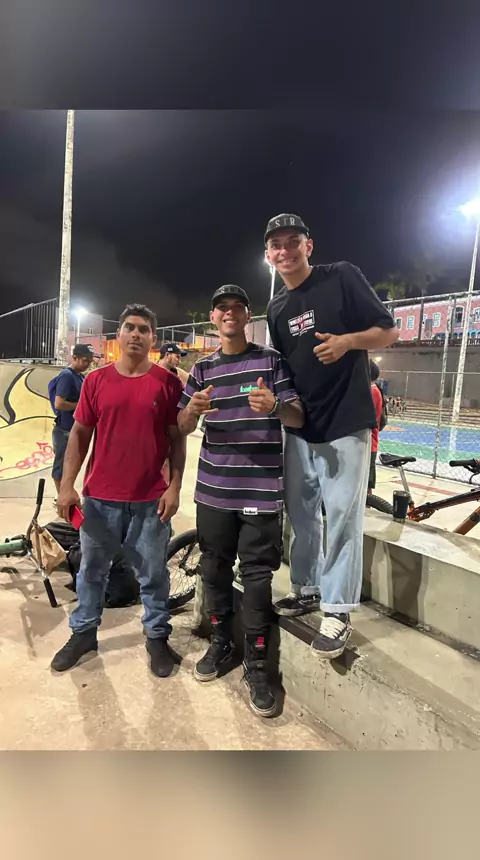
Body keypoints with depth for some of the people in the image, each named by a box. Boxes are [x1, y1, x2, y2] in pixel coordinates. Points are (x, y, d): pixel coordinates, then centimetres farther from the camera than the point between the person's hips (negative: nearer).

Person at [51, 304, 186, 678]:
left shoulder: (168, 382, -3)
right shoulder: (96, 380, 1)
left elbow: (177, 438, 0)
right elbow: (80, 434, 4)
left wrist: (175, 487, -6)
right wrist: (67, 485, -1)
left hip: (151, 499, -1)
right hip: (100, 496, 2)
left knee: (153, 573, 13)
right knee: (92, 569, 18)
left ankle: (157, 636, 33)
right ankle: (84, 632, 39)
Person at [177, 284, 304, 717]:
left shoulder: (271, 360, 1)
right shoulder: (203, 368, 10)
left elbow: (299, 418, -5)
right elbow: (182, 428, 7)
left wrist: (275, 406, -27)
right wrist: (192, 410, -17)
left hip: (260, 487, -3)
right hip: (214, 488, 4)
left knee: (257, 576, 2)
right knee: (215, 568, 13)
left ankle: (256, 664, 17)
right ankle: (220, 642, 34)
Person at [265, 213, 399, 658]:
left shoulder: (343, 277, -4)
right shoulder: (276, 308, 12)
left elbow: (389, 331, -4)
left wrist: (347, 340, -22)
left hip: (346, 423, -5)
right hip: (299, 425, 6)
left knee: (343, 516, -1)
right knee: (301, 513, 13)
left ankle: (337, 611, 14)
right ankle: (307, 589, 31)